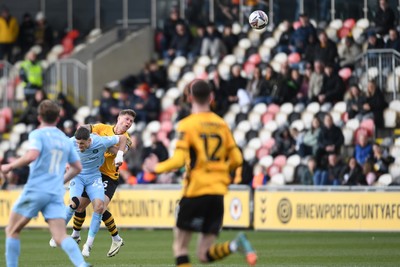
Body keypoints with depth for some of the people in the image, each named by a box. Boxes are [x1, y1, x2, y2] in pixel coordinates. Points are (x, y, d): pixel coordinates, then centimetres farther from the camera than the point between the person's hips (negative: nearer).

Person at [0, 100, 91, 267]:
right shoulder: (65, 139, 16)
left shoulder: (38, 134, -3)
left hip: (35, 190, -5)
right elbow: (77, 167, 23)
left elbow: (32, 155, -22)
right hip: (56, 194, 5)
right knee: (61, 237, -6)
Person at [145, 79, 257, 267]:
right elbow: (236, 160, 10)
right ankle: (236, 245, -22)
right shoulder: (221, 124, 9)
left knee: (180, 245, 10)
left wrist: (156, 168, 5)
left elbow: (178, 160, -13)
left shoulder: (187, 125, -6)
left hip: (195, 191, -5)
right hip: (218, 194, 5)